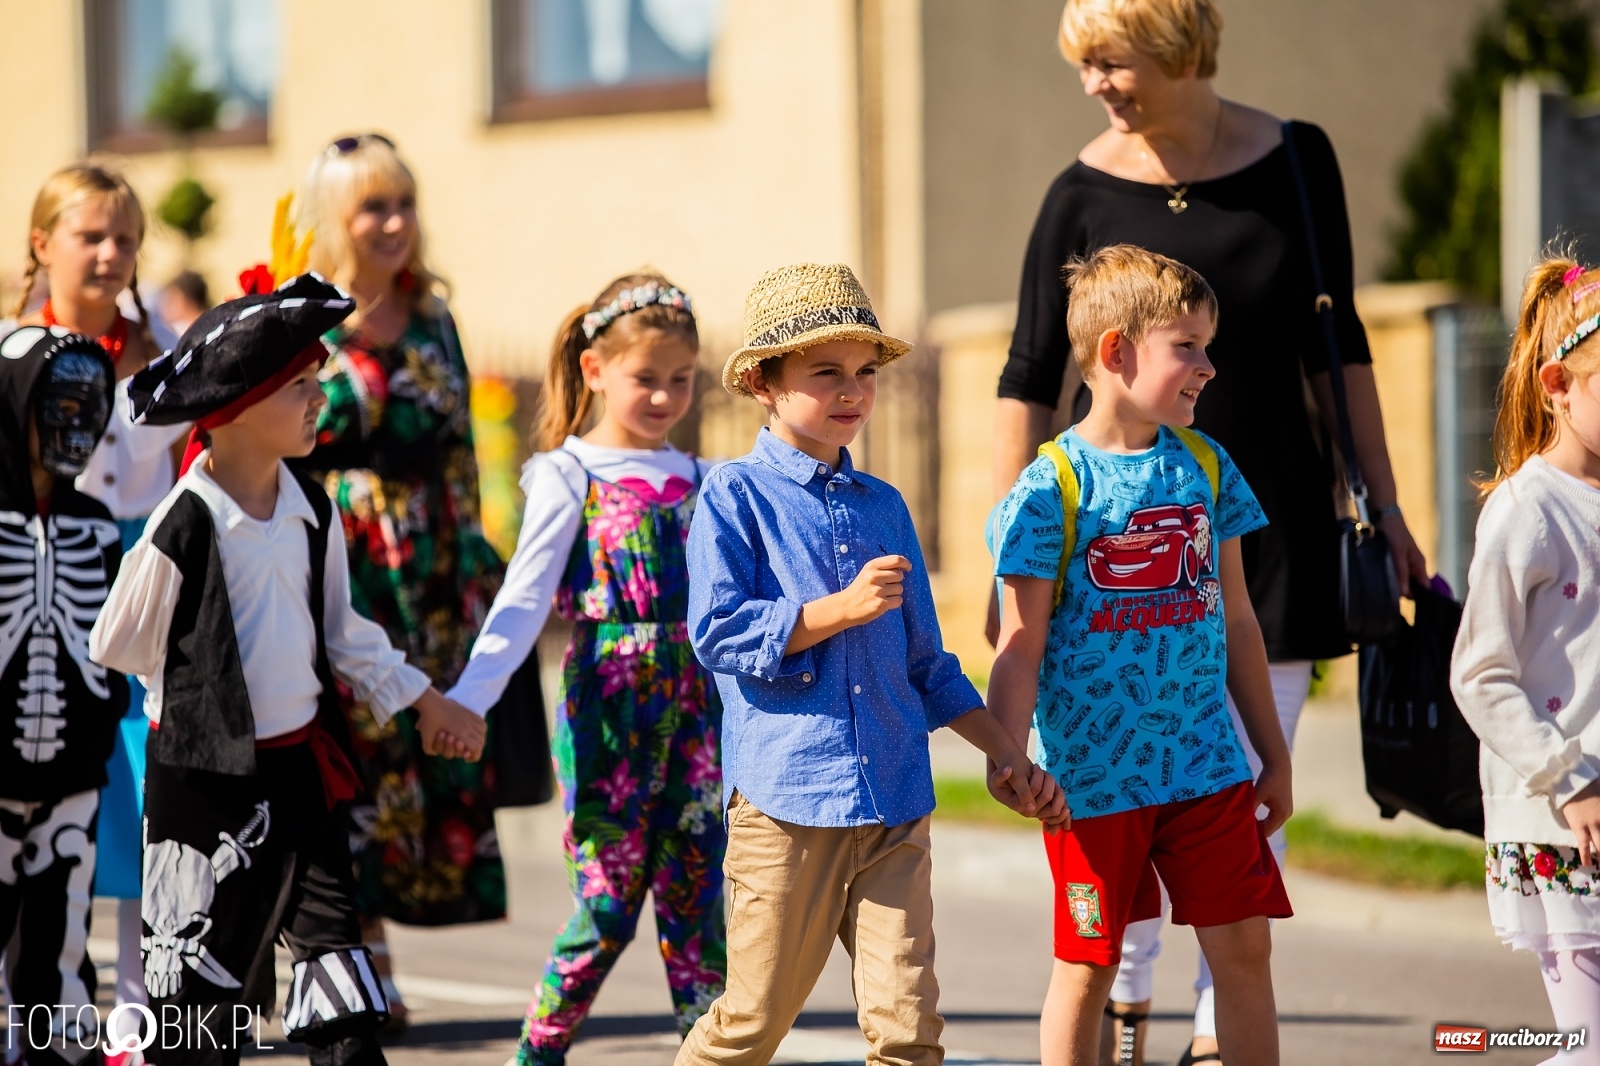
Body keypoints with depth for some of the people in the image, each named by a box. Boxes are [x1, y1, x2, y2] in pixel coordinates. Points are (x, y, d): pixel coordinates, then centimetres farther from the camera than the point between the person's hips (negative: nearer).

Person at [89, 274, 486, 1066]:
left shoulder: (311, 511, 0)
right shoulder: (181, 530, -19)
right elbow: (118, 645, -8)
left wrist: (426, 701, 14)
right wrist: (205, 691, 3)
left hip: (302, 766, 6)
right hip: (208, 774, -6)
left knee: (332, 952, 9)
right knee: (201, 982, 5)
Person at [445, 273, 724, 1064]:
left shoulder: (699, 481, 12)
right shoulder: (569, 475, 0)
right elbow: (524, 600, -7)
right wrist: (466, 698, -18)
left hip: (694, 701, 4)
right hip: (609, 700, -4)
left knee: (698, 901, 2)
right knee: (607, 902, -2)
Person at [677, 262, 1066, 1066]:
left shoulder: (883, 508, 15)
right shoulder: (735, 496, -1)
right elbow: (717, 635, -12)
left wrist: (1008, 755, 16)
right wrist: (841, 610, -17)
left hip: (895, 808, 5)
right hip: (785, 798, -5)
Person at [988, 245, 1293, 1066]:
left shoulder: (1205, 467, 5)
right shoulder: (1053, 488, -10)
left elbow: (1236, 622, 13)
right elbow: (1021, 650, -9)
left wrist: (1272, 754, 16)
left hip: (1205, 762, 4)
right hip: (1096, 773, -4)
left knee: (1243, 946, 3)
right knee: (1087, 966, 5)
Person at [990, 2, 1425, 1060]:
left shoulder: (1297, 160, 0)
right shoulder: (1086, 194, -4)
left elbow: (1336, 346, 8)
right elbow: (1030, 379, -1)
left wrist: (1385, 507, 8)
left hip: (1270, 508, 1)